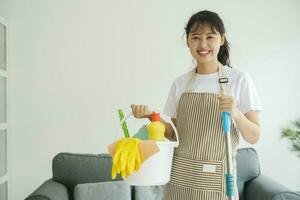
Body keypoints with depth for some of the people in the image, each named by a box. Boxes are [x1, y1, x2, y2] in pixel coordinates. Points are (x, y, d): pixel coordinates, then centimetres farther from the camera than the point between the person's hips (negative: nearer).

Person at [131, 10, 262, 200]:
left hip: (217, 180, -2)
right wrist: (151, 115, -8)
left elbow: (254, 137, -6)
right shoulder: (180, 83, 3)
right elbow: (174, 134, 8)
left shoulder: (240, 79, -6)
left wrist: (235, 113, -23)